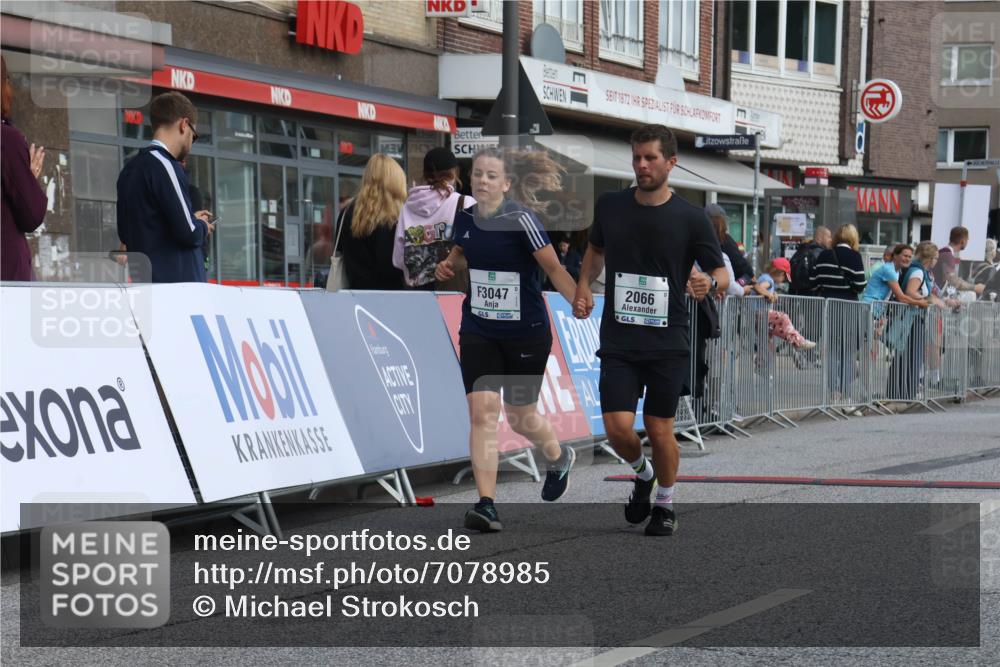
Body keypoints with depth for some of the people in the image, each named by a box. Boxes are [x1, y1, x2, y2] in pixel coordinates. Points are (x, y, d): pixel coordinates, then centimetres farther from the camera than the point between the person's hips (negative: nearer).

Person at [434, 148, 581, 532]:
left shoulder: (520, 220, -16)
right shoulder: (465, 218, 2)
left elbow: (554, 269, -14)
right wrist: (448, 265, 2)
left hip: (526, 334, -4)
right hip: (479, 333, 4)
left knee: (520, 418, 10)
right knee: (482, 412, -12)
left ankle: (559, 458, 44)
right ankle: (487, 505, -12)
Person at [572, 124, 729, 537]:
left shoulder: (691, 218, -5)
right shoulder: (610, 206, 4)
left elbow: (723, 276, 0)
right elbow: (596, 249, 24)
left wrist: (710, 282, -24)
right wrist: (584, 285, 6)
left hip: (668, 343, -2)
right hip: (618, 341, 2)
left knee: (660, 430, 2)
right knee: (618, 427, -9)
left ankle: (665, 503, 26)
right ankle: (642, 473, 24)